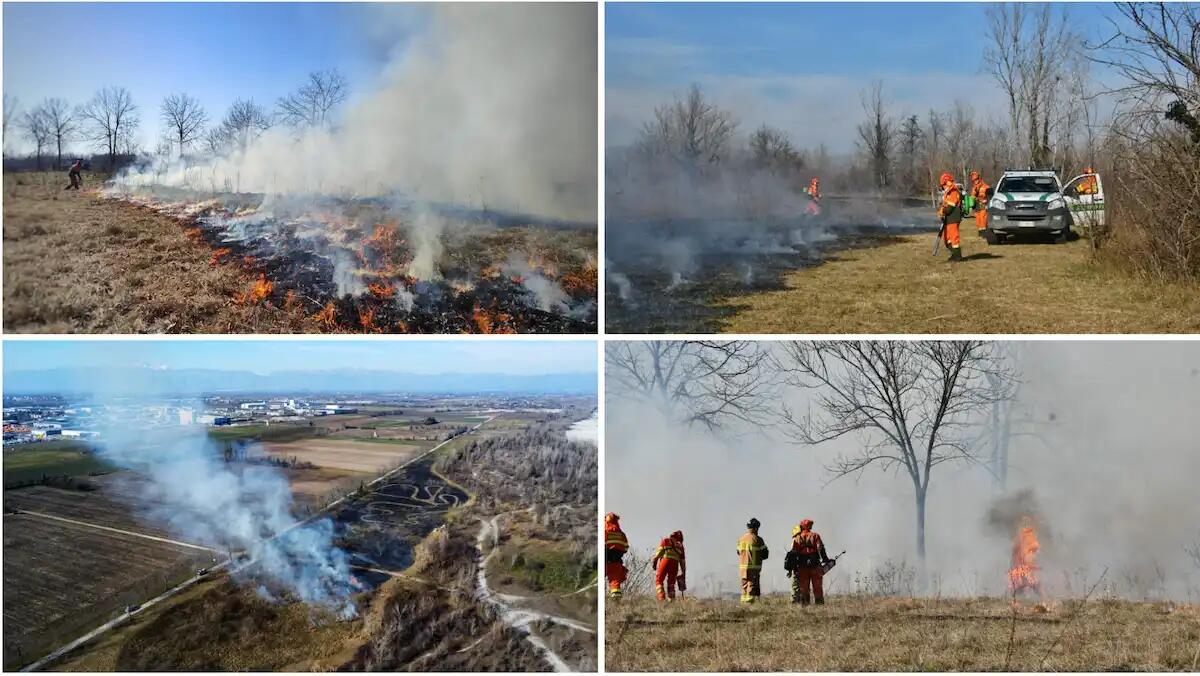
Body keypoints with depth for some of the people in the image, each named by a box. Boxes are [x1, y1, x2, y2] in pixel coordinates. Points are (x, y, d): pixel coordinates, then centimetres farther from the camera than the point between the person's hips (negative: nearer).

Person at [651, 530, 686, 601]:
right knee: (671, 584, 12)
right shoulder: (680, 545, 27)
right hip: (675, 563, 3)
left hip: (665, 561, -3)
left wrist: (654, 561, -3)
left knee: (659, 581, 1)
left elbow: (660, 550, 3)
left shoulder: (666, 540, 20)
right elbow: (682, 561, 24)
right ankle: (672, 600, 2)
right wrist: (683, 573, 26)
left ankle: (662, 598, -17)